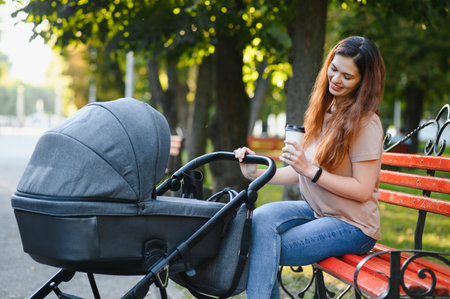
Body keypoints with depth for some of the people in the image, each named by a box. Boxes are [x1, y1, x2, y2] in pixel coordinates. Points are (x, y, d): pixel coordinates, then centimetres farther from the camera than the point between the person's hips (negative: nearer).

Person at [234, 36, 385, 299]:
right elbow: (303, 172, 13)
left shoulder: (365, 124, -14)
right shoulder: (326, 113, 11)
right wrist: (257, 173, 2)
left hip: (352, 226, -7)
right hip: (316, 210, 7)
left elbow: (362, 190, -17)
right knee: (262, 218, -22)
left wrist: (311, 170, -23)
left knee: (264, 254, -23)